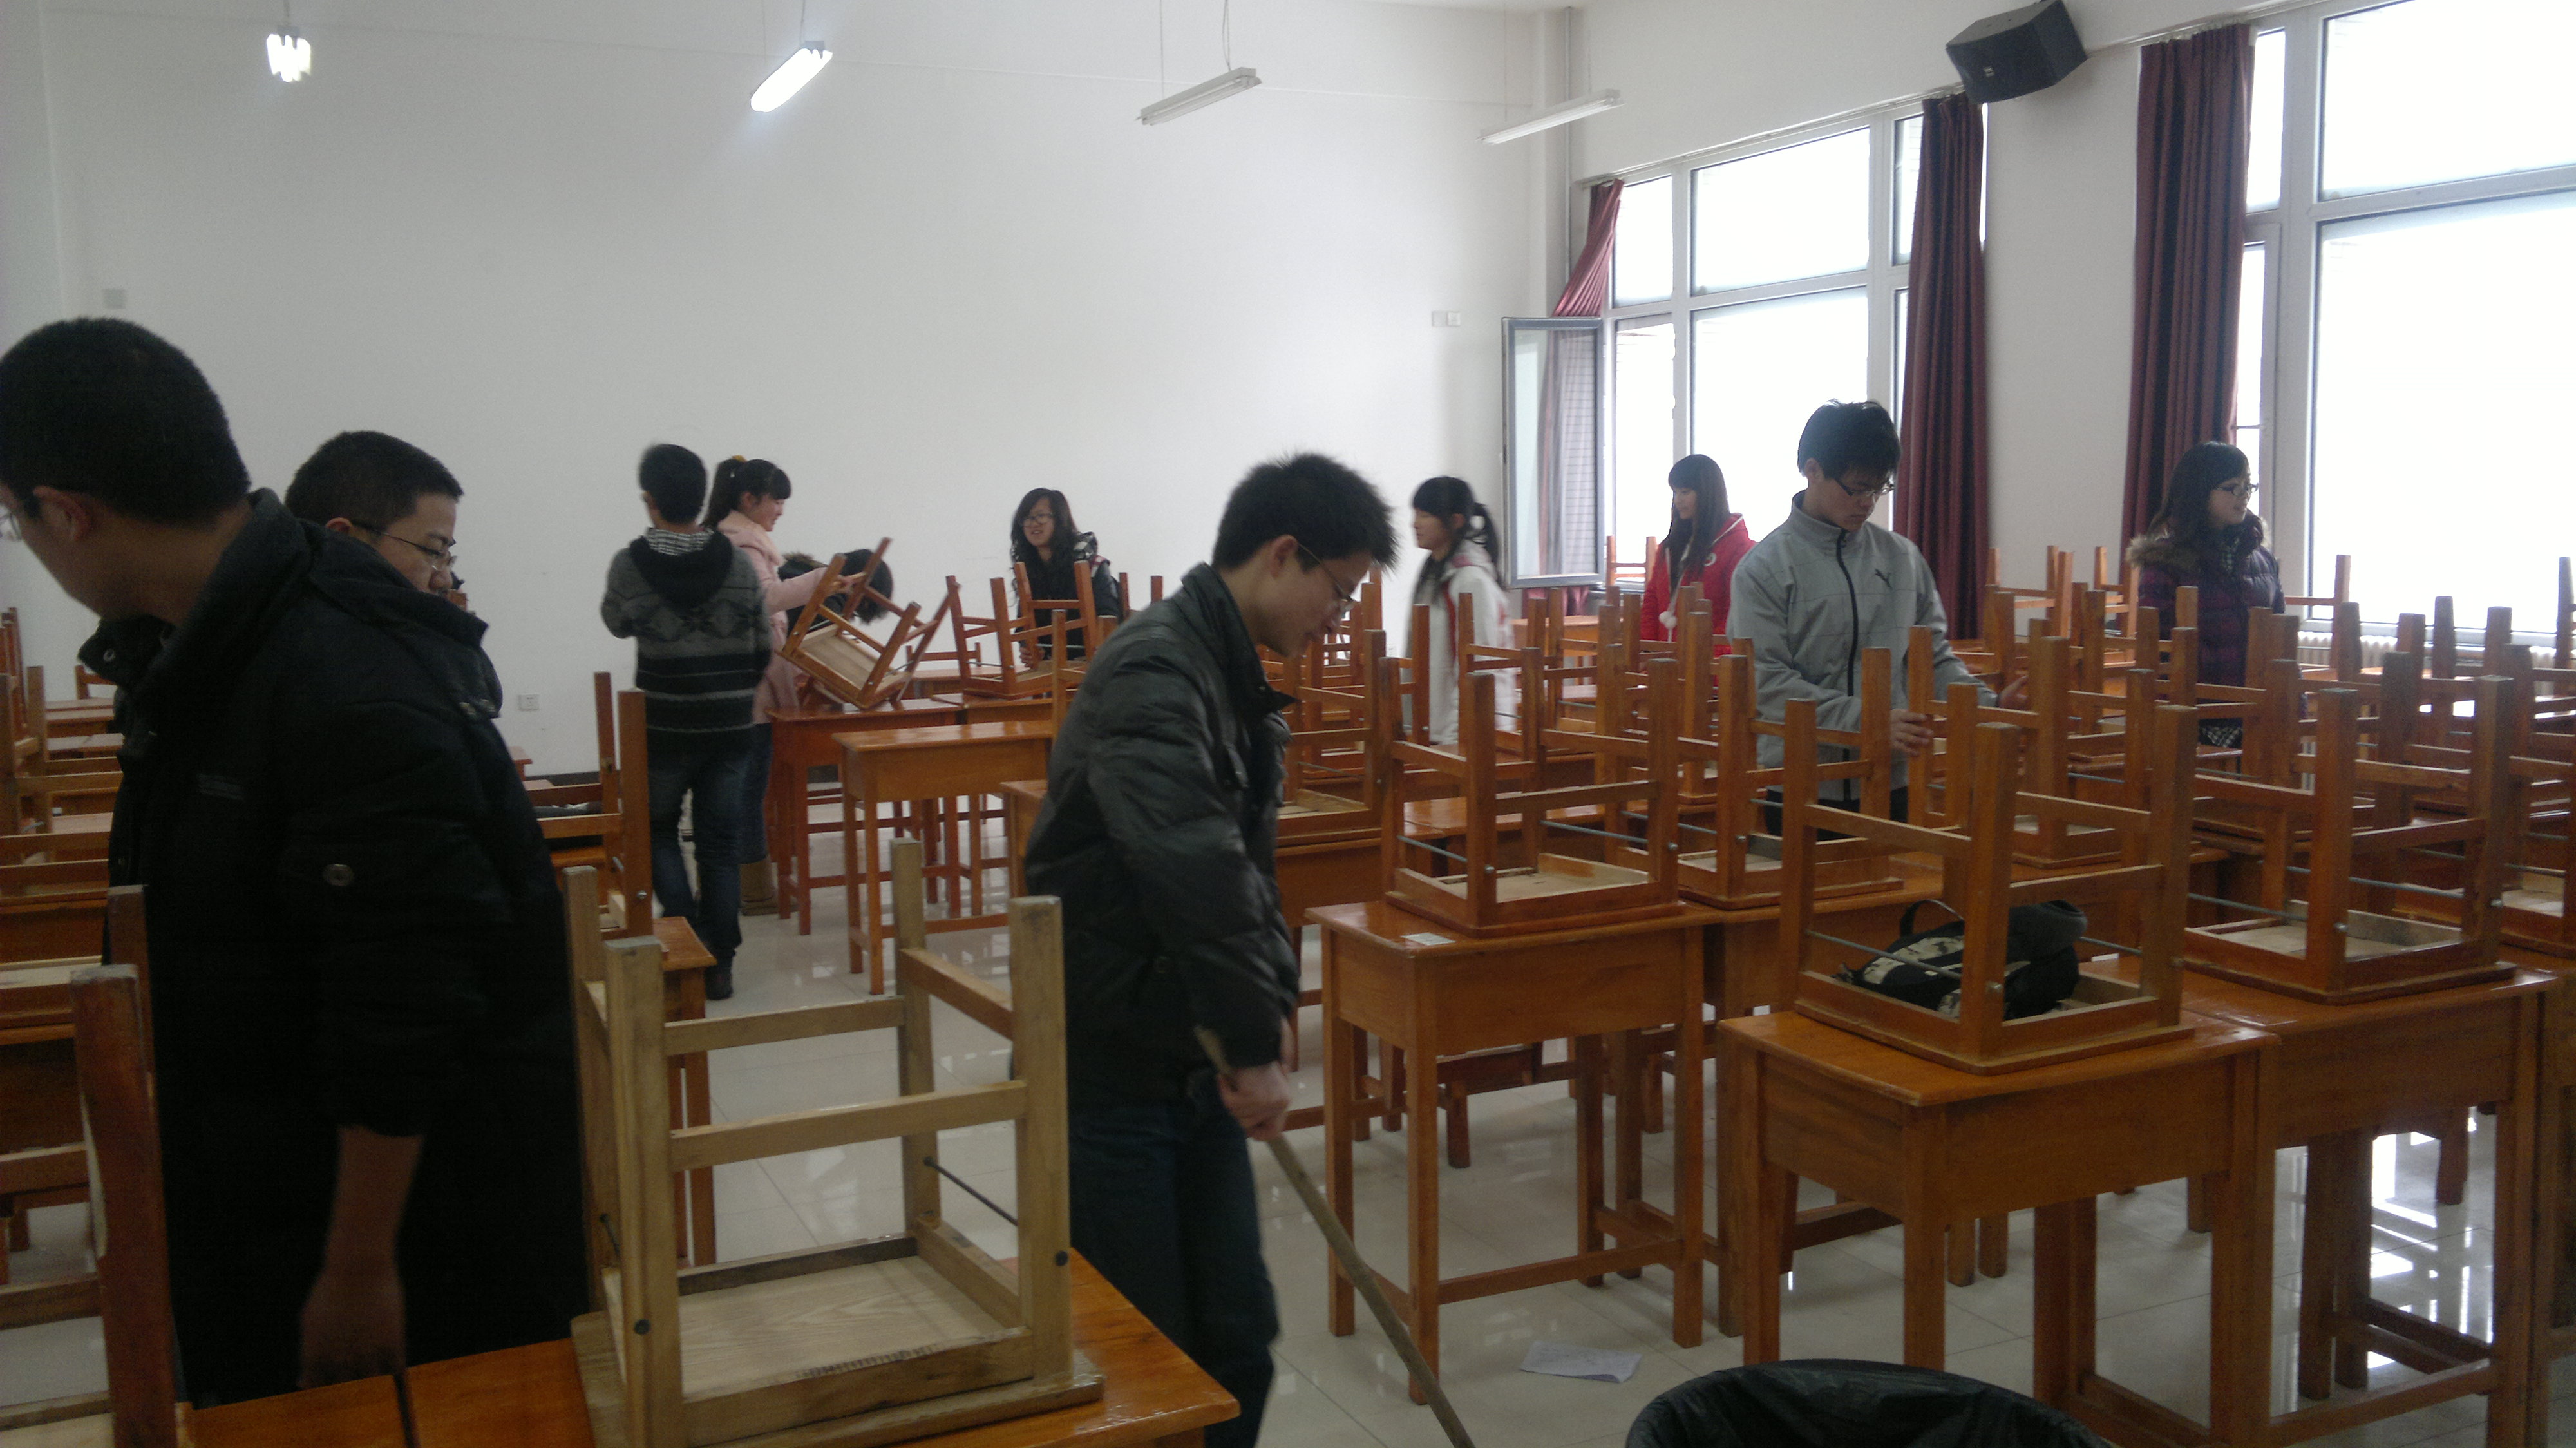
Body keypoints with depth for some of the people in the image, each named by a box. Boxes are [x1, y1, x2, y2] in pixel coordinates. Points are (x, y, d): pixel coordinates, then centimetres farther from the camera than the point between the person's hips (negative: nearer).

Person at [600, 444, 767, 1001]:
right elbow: (763, 649, 2)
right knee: (721, 842, 9)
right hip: (730, 729, 2)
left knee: (658, 830, 18)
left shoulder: (630, 564, -11)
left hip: (665, 729, -2)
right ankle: (719, 964, 11)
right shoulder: (739, 563, -6)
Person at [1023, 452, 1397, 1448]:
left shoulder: (1234, 675, 11)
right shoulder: (1153, 670, -21)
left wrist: (1269, 1012, 7)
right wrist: (1256, 1045, -25)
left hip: (1196, 1061, 9)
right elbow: (1194, 871, -32)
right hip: (1108, 1066, -9)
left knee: (1239, 1337, 13)